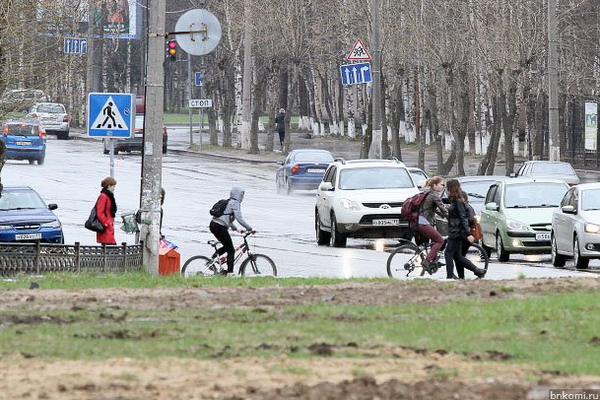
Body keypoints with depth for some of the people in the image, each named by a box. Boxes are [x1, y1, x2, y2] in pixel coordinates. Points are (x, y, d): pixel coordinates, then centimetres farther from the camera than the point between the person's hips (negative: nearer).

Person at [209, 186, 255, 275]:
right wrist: (250, 229, -10)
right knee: (231, 250, 0)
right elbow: (239, 218, -15)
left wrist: (235, 228, 32)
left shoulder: (228, 202, 23)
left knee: (227, 247, 22)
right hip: (220, 227, -9)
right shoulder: (235, 203, -6)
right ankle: (230, 272, -3)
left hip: (213, 225, 9)